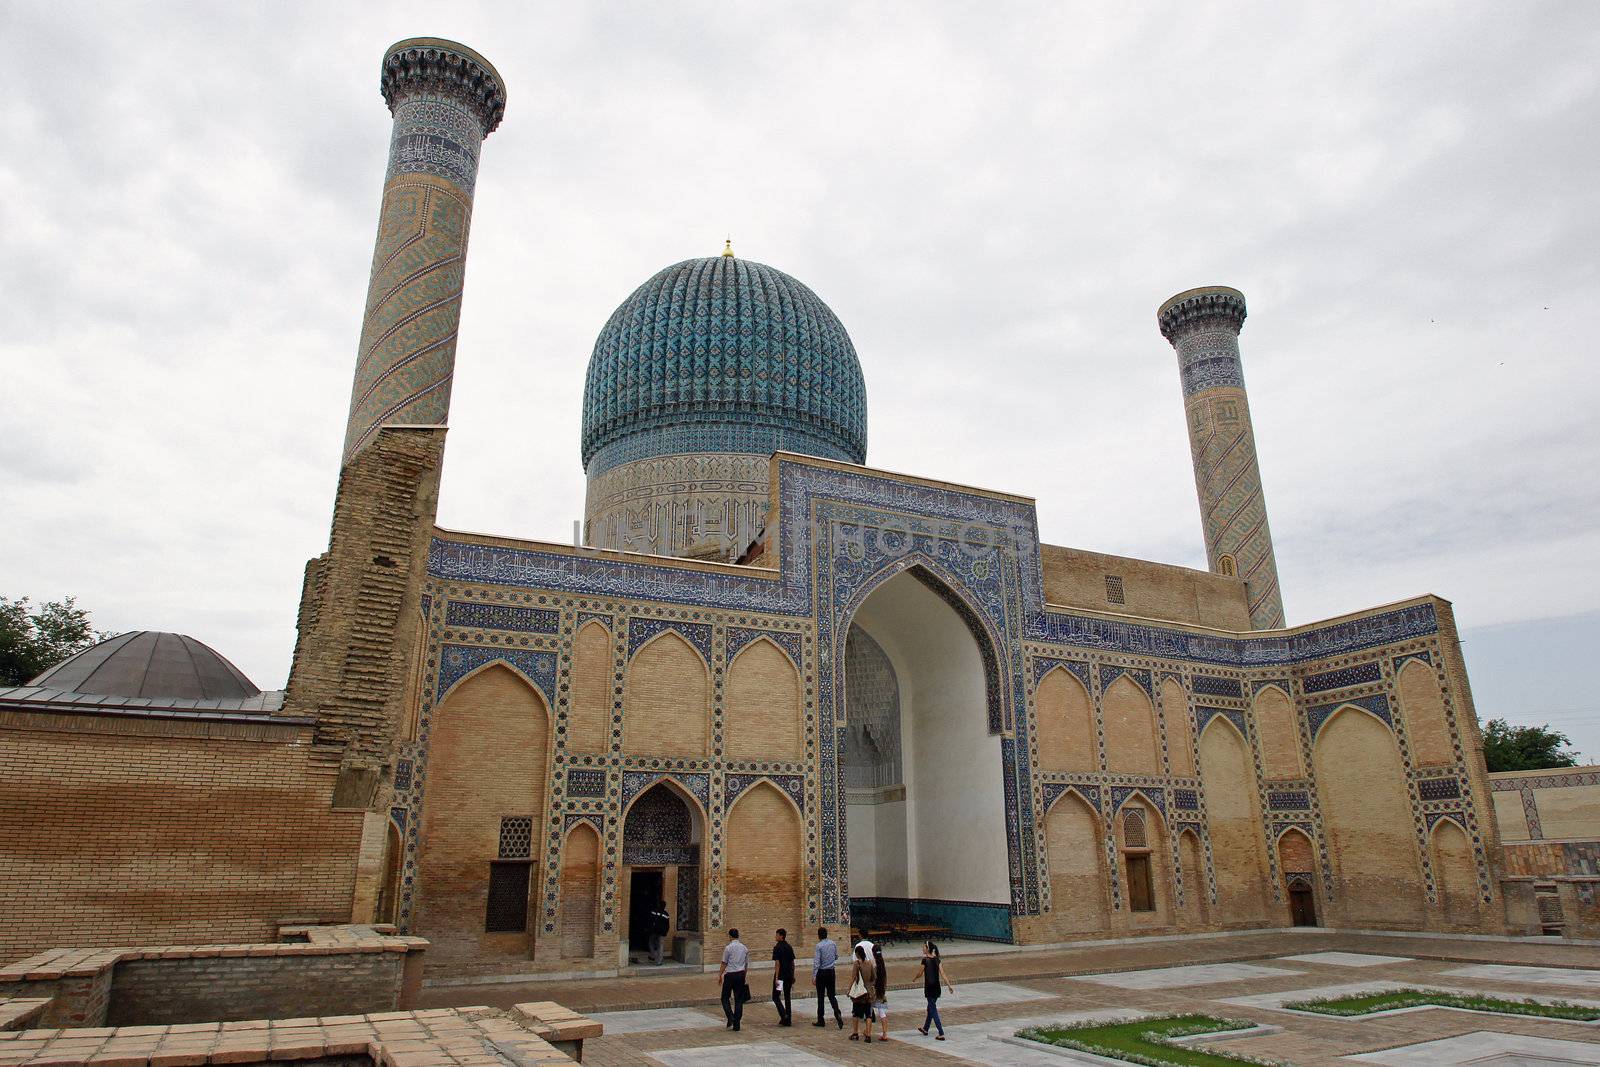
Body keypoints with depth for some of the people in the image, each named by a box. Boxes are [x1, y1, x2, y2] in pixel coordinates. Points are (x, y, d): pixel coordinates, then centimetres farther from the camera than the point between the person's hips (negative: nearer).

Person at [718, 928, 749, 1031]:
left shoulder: (729, 948, -8)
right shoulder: (744, 948, 8)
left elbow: (724, 963, -5)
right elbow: (746, 964, 13)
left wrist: (719, 976, 4)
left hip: (730, 974, -5)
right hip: (741, 974, 5)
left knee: (725, 998, 9)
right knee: (739, 1000, 8)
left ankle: (731, 1019, -8)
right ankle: (736, 1025, 8)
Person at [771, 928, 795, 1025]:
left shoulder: (777, 948, -13)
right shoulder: (790, 947, 8)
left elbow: (777, 963, -17)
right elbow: (792, 963, 12)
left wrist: (776, 978, -16)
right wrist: (792, 976, 19)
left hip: (780, 976, -7)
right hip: (789, 976, 7)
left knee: (776, 997, 4)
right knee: (787, 998, 11)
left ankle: (784, 1016, -12)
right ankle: (788, 1020, 11)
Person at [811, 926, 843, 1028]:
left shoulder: (819, 946, -15)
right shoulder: (833, 943, 2)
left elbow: (816, 962, -17)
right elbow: (837, 957, 15)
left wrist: (813, 977, -15)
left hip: (822, 972, -5)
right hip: (831, 971, 5)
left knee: (820, 996, 7)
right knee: (831, 995, 12)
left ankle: (821, 1020, 13)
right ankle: (837, 1014, -10)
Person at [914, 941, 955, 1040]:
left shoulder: (925, 960, -15)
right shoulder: (937, 960, 2)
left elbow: (920, 973, -4)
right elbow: (943, 974, -2)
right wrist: (949, 985, -1)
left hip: (929, 988, -7)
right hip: (936, 987, 7)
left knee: (933, 1010, -2)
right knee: (930, 1008, 21)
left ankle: (941, 1034, -8)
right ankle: (925, 1029, 37)